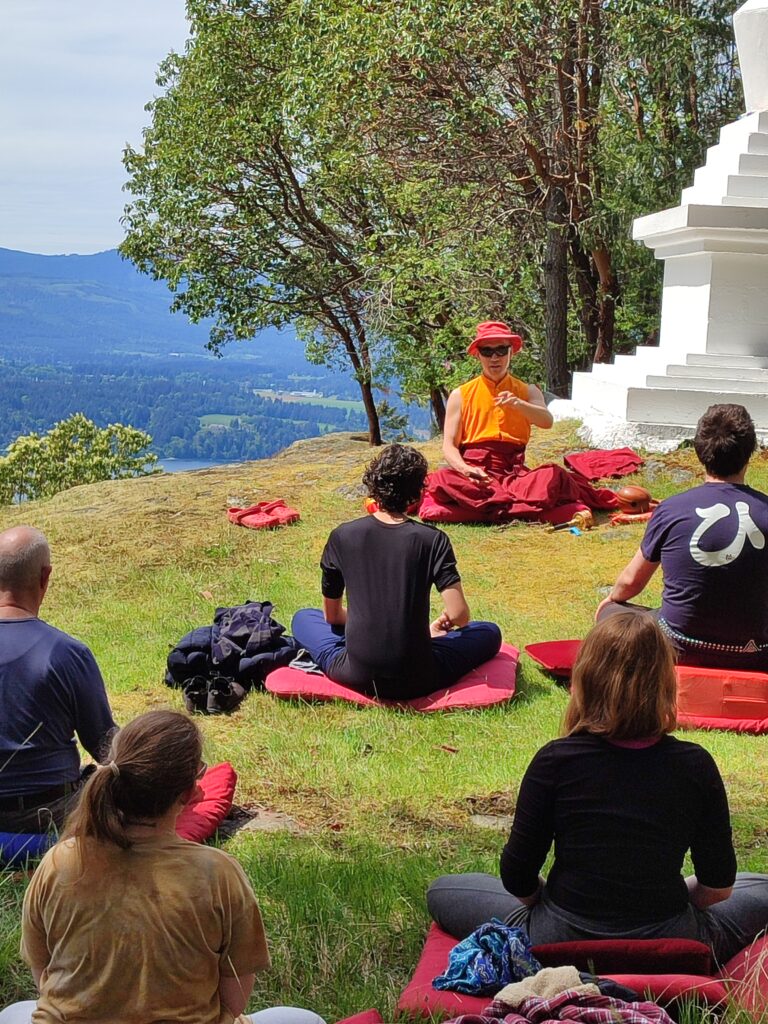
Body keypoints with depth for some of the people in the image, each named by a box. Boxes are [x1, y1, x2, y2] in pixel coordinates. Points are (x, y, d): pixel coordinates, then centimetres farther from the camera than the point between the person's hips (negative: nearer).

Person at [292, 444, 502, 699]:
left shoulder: (342, 537, -4)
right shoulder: (432, 540, -9)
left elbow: (331, 615, 7)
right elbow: (459, 615, -14)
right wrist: (443, 622, 10)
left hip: (357, 676, 0)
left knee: (303, 618, 27)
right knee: (489, 633, 21)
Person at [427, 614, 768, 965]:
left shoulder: (555, 761, -15)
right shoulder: (695, 765, -11)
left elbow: (517, 877, -9)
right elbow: (718, 886, -3)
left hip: (561, 944, -2)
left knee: (443, 891, 19)